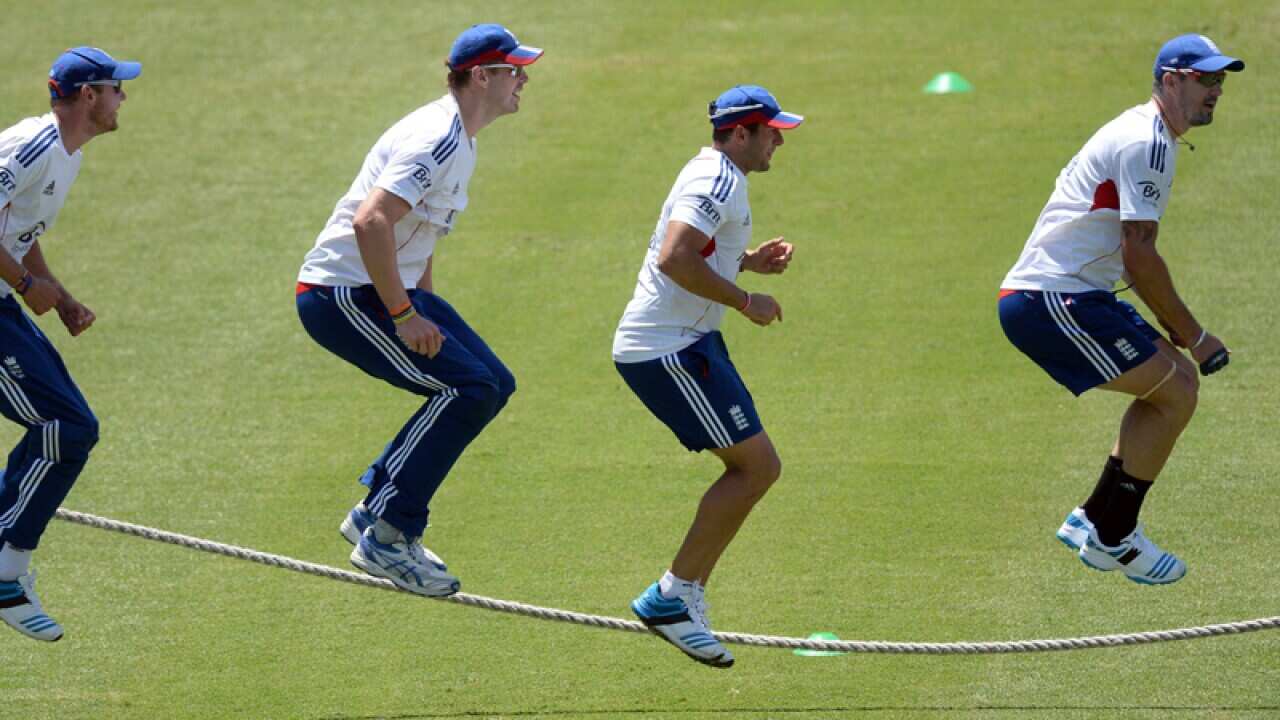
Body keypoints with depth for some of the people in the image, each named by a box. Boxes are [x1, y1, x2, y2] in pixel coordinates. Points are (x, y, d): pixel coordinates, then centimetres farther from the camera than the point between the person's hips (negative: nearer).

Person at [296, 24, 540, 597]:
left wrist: (428, 312, 18)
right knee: (468, 387, -18)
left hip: (388, 292, 10)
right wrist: (405, 318, -26)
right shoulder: (437, 139, -20)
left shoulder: (458, 140, 14)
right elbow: (371, 222, -31)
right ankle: (385, 534, -13)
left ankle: (377, 513, 10)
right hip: (341, 293, -10)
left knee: (491, 385, 7)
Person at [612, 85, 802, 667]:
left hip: (685, 343, 11)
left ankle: (684, 597, 11)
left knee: (757, 469, 11)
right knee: (754, 466, -10)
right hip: (667, 351, -11)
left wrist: (748, 260, 16)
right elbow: (674, 259, -28)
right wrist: (745, 302, -21)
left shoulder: (712, 176, 18)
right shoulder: (719, 181, -16)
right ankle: (672, 597, -7)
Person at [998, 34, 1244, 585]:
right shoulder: (1147, 143, -15)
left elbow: (1134, 255, 26)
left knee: (1179, 378, 13)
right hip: (1049, 300, -10)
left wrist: (1174, 328, 16)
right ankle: (1112, 539, -2)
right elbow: (1139, 257, -19)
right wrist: (1192, 335, -11)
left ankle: (1092, 520, 15)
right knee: (1176, 390, -10)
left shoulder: (1146, 136, 19)